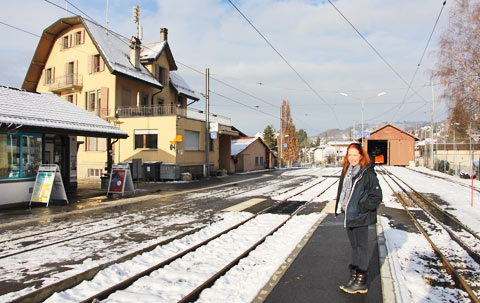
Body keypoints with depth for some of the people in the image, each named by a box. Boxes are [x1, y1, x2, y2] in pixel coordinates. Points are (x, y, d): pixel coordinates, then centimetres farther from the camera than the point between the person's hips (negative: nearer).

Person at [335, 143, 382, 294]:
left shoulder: (367, 173, -14)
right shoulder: (346, 171, 9)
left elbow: (376, 196, -14)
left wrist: (361, 208, -16)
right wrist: (342, 206, 10)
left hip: (360, 217, -7)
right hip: (349, 216, 7)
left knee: (361, 247, 2)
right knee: (354, 246, 17)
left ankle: (361, 282, 14)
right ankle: (354, 276, 28)